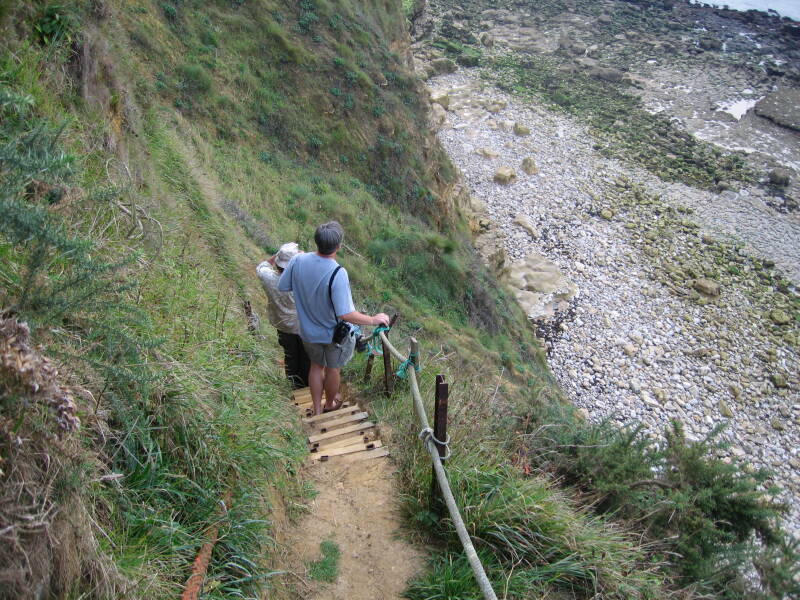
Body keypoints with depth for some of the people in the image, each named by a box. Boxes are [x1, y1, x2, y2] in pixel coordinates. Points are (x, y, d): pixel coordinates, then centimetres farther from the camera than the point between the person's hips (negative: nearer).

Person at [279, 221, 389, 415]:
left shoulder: (298, 261, -21)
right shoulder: (337, 274, -35)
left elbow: (282, 287, -5)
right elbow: (346, 314, -34)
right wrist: (373, 320, -22)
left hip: (309, 331, 4)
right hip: (334, 334, -4)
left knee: (316, 365, 27)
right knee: (333, 368, 23)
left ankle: (317, 408, 42)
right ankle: (330, 403, 48)